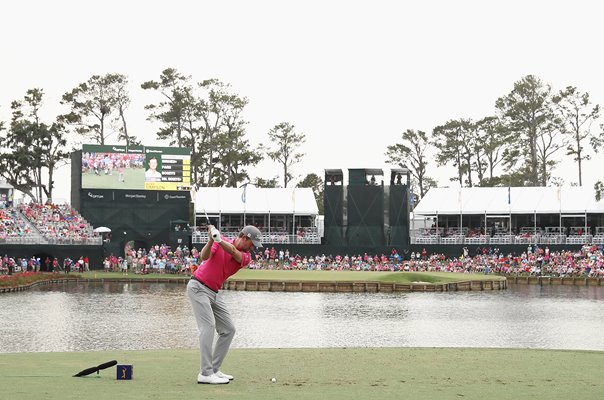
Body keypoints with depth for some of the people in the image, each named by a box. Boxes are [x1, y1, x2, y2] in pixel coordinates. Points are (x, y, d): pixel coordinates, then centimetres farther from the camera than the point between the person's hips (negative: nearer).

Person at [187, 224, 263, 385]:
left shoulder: (246, 257, 0)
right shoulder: (221, 242, -8)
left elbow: (234, 253, -22)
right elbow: (204, 257, -22)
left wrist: (219, 240, -40)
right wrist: (211, 240, -39)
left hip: (214, 293, 7)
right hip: (198, 287, -7)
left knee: (229, 330, 5)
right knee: (208, 326, -18)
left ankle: (214, 369, 10)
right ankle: (205, 374, -21)